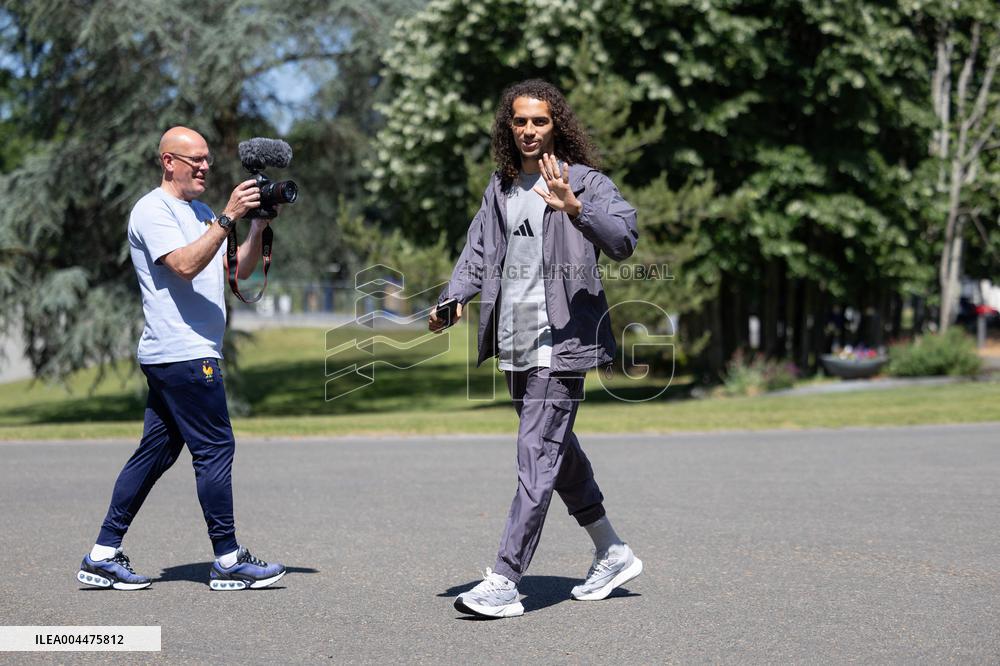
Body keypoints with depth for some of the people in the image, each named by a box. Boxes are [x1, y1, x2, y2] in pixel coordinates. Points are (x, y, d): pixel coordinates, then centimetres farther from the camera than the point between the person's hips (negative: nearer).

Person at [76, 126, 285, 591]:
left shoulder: (200, 211, 21)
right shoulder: (153, 211, -7)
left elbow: (239, 270, 18)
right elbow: (185, 265, -22)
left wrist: (258, 228, 3)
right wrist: (228, 218, -23)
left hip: (172, 359, 9)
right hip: (182, 355, -9)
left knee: (156, 452, 9)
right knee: (215, 449, -7)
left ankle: (103, 556, 12)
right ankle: (228, 561, -2)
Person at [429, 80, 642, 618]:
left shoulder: (585, 182, -6)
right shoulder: (501, 186, 15)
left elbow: (624, 239, -20)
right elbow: (479, 250, 16)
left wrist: (574, 208, -38)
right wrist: (452, 299, -3)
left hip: (560, 341, -8)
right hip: (514, 343, 8)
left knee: (537, 455, -12)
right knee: (556, 449, 17)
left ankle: (504, 582, -14)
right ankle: (613, 554, 33)